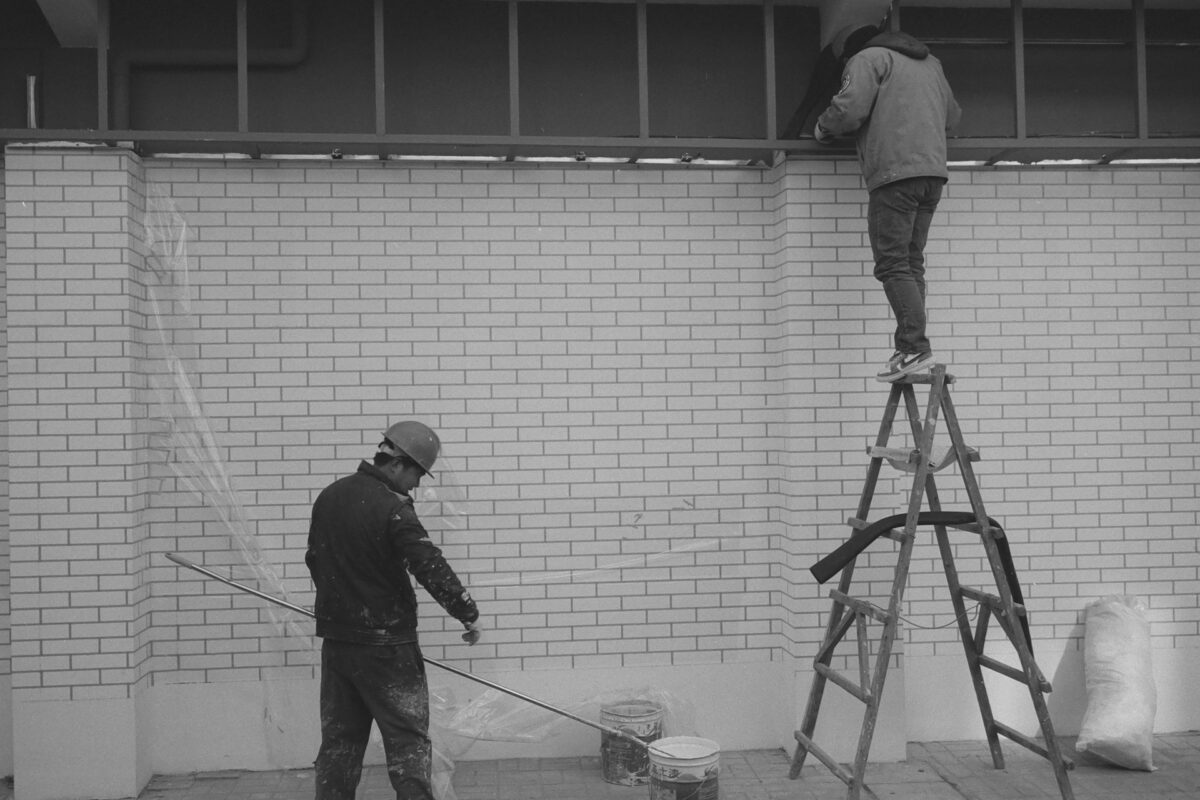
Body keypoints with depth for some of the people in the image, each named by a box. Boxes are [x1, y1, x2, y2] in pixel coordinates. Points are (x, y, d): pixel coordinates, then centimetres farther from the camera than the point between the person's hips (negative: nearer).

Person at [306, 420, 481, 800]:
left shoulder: (328, 496, 6)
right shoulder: (392, 508, -17)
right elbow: (431, 567, -21)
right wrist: (468, 613, -13)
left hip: (335, 640, 7)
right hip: (385, 645, -7)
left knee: (339, 740, 14)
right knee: (408, 740, 2)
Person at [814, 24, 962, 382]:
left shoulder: (867, 59, 1)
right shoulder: (929, 62, 26)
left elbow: (849, 109, -13)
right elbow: (952, 115, 32)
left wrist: (823, 128, 5)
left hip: (895, 173, -8)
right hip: (933, 171, 8)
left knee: (892, 264, -10)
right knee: (911, 262, 9)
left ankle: (915, 346, -17)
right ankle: (910, 345, 5)